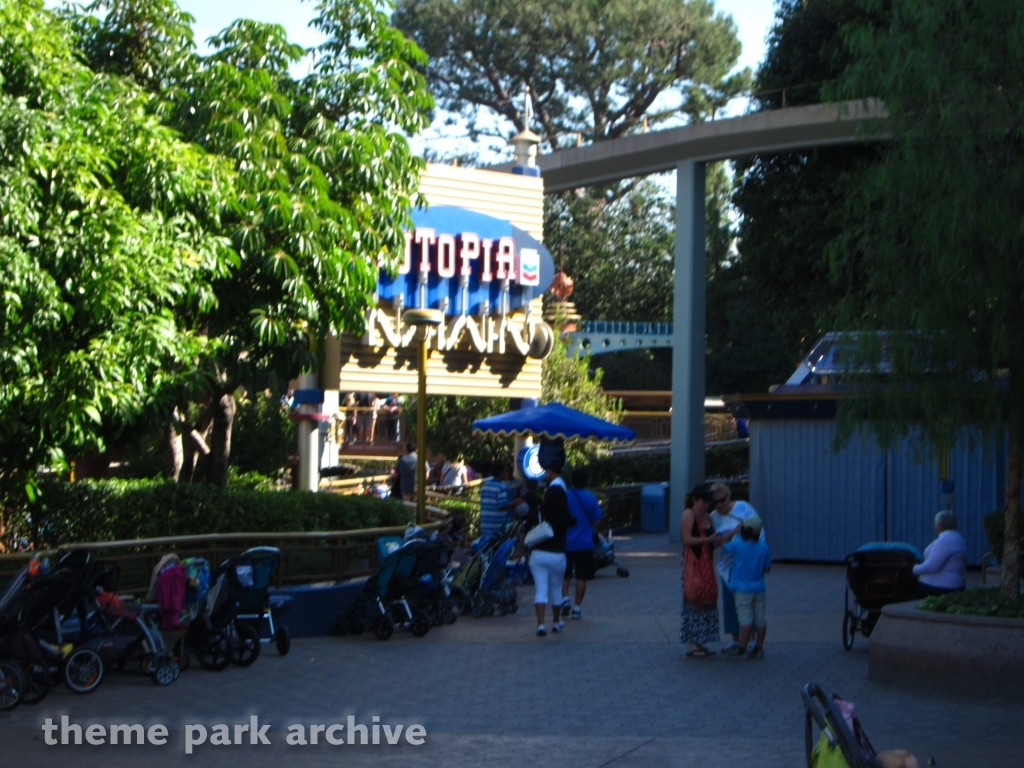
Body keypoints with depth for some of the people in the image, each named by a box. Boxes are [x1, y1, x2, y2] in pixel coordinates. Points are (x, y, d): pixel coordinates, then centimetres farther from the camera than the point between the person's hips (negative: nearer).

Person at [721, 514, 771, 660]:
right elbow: (767, 568, 4)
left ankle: (742, 650, -3)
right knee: (760, 620, 9)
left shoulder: (737, 545, -12)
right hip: (759, 589, 3)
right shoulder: (763, 548, -3)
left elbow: (723, 544, 6)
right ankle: (758, 649, 16)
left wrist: (734, 530, 13)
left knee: (745, 620, -4)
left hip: (743, 590, -3)